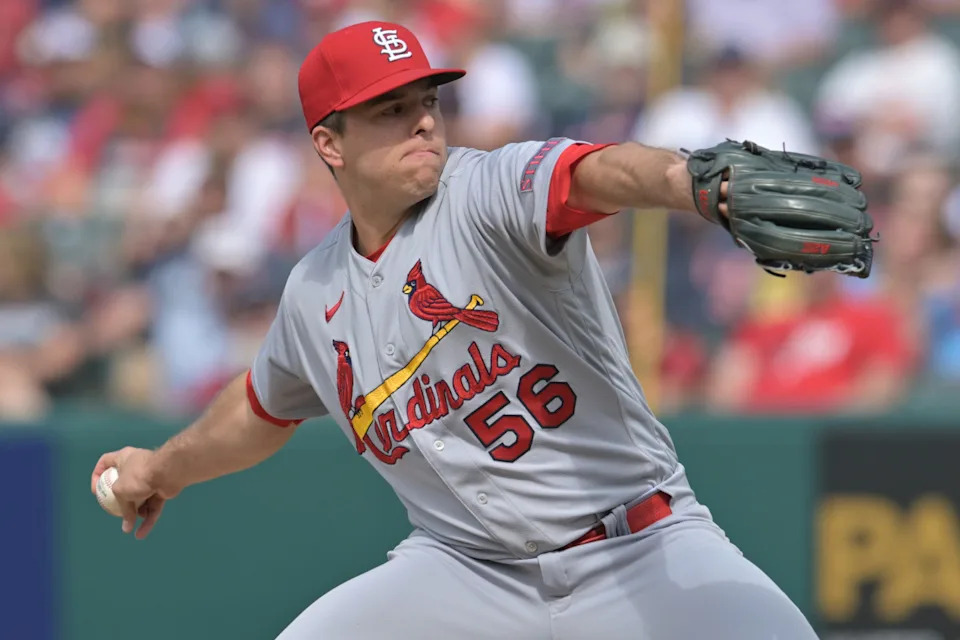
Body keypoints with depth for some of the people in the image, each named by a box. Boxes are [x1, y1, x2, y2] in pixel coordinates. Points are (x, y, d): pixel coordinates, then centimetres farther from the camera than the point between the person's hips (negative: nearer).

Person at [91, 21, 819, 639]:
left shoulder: (492, 192, -12)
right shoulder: (314, 294, 7)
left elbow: (603, 173, -37)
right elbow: (264, 409, 30)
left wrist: (706, 184, -59)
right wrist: (164, 469, 47)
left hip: (645, 550, -4)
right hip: (466, 572, 5)